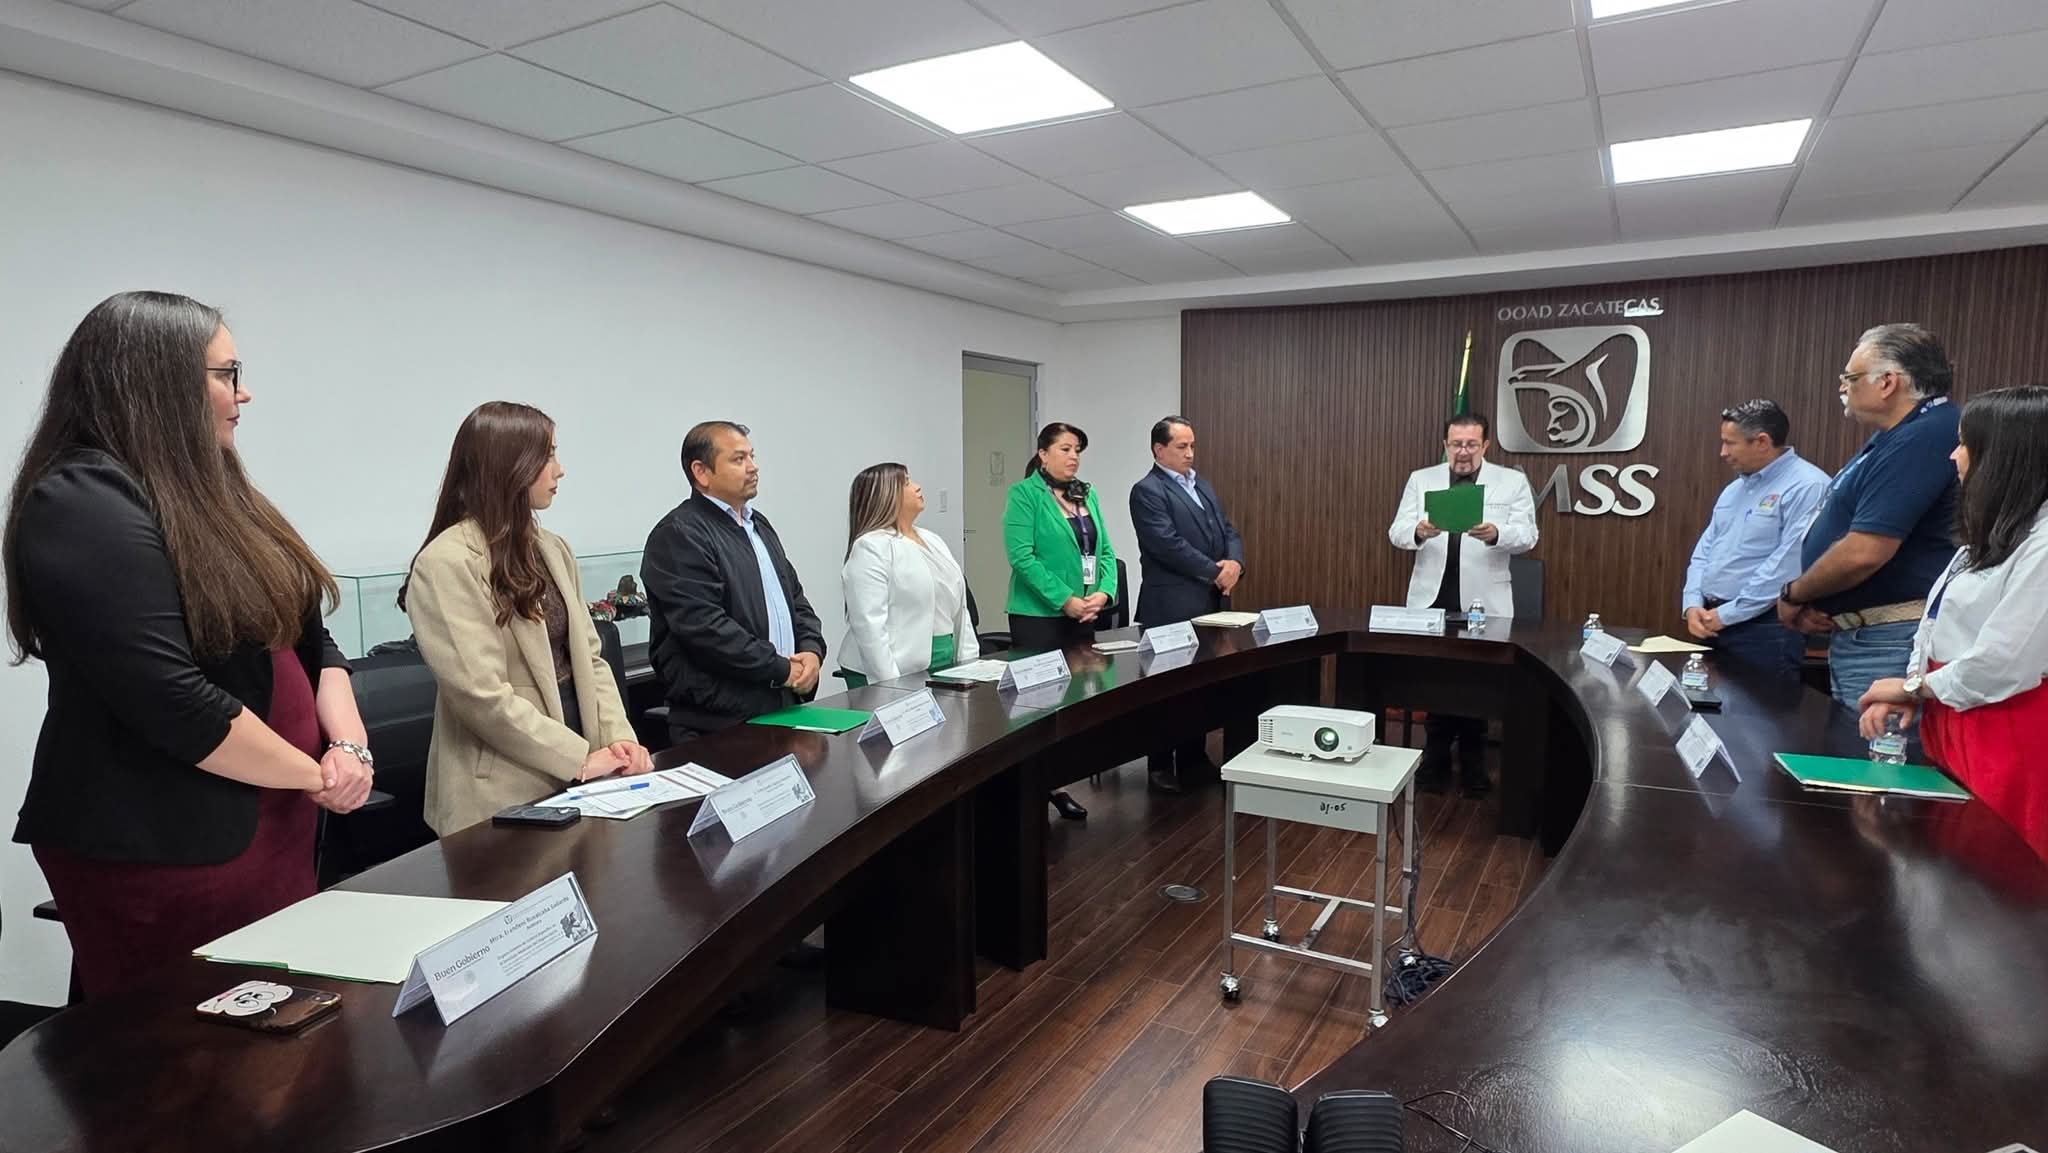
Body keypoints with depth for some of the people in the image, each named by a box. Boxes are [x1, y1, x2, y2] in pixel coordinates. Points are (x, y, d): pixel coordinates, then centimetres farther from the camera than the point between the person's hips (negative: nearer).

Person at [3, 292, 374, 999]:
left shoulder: (208, 493, 13)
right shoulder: (83, 506, -16)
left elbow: (308, 640, 11)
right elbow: (170, 701, -24)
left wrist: (348, 743, -6)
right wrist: (318, 775, -13)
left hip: (272, 829, 8)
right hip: (160, 852, -8)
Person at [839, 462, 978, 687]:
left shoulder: (932, 540, 16)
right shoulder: (870, 547, -10)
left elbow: (958, 608, 16)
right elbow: (869, 624, -18)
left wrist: (970, 664, 8)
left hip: (945, 666, 7)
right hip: (900, 675, -7)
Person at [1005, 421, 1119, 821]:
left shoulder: (1087, 494, 12)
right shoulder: (1024, 494, -8)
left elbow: (1105, 550, 10)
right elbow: (1022, 557, -17)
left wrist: (1103, 593, -8)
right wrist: (1064, 599, -20)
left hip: (1083, 616, 7)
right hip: (1039, 616, -7)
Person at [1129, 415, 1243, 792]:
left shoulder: (1203, 486, 18)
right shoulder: (1147, 491, -9)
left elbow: (1228, 532, 14)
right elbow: (1170, 546, -19)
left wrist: (1234, 563, -7)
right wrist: (1214, 572, -15)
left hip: (1210, 604, 8)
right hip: (1171, 608, -8)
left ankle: (1194, 761, 23)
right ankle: (1162, 768, 12)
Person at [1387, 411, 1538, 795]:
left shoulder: (1512, 481, 4)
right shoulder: (1421, 479, 8)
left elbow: (1527, 535, -4)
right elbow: (1396, 532, 0)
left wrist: (1496, 534, -26)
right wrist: (1418, 532, -23)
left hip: (1484, 603, -1)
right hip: (1432, 600, 1)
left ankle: (1473, 766, 21)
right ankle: (1435, 761, 21)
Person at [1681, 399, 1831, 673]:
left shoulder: (1806, 486, -13)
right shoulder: (1734, 488, 15)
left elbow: (1786, 565, -20)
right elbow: (1705, 550, 15)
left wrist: (1726, 614, -16)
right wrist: (1693, 604, -1)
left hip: (1764, 628, -8)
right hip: (1713, 624, 8)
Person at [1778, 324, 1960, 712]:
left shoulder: (1922, 439, -19)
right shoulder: (1897, 436, 15)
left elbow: (1863, 553, -26)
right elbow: (1844, 534, 18)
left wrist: (1793, 594, -9)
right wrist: (1808, 599, 1)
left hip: (1887, 647, -11)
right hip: (1854, 635, 11)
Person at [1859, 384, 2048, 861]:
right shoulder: (1994, 533, 16)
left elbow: (2004, 664, -22)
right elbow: (1938, 628, 14)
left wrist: (1912, 687, -8)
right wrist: (1907, 692, -2)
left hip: (2008, 745, -9)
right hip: (1951, 731, 9)